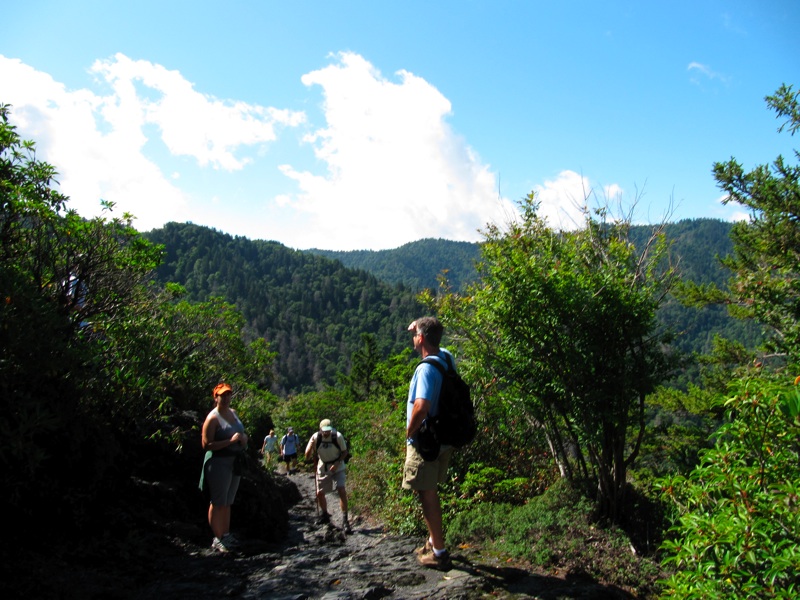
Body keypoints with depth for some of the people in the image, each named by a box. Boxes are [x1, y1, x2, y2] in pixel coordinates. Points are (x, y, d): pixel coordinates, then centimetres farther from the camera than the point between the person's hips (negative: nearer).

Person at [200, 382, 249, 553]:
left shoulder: (233, 412, 12)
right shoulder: (213, 418, -13)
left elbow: (241, 433, 26)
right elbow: (206, 445, -20)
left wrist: (243, 438, 3)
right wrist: (231, 441, -24)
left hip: (235, 462, 8)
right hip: (219, 463, -8)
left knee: (227, 502, 16)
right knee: (218, 503, 0)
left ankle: (226, 534, 26)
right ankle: (217, 539, 8)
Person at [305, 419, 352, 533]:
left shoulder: (337, 436, -19)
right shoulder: (315, 438, -15)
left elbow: (344, 452, -6)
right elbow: (307, 457, -10)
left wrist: (337, 464, -22)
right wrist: (310, 446, -30)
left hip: (337, 468, -2)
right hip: (322, 469, 3)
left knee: (342, 491, -18)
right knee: (320, 493, 7)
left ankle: (344, 520, -13)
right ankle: (324, 515, 33)